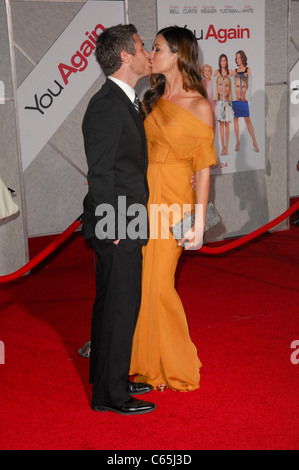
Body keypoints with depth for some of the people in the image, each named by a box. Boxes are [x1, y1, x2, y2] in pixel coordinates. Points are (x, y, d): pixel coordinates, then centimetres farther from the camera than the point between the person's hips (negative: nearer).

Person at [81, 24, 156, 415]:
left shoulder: (125, 103, 14)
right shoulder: (106, 105, -18)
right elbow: (99, 173, -20)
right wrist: (113, 226, -18)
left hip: (124, 228, 10)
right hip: (116, 231, -10)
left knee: (112, 305, 18)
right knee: (119, 308, -1)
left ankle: (109, 379, 33)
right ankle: (110, 394, 13)